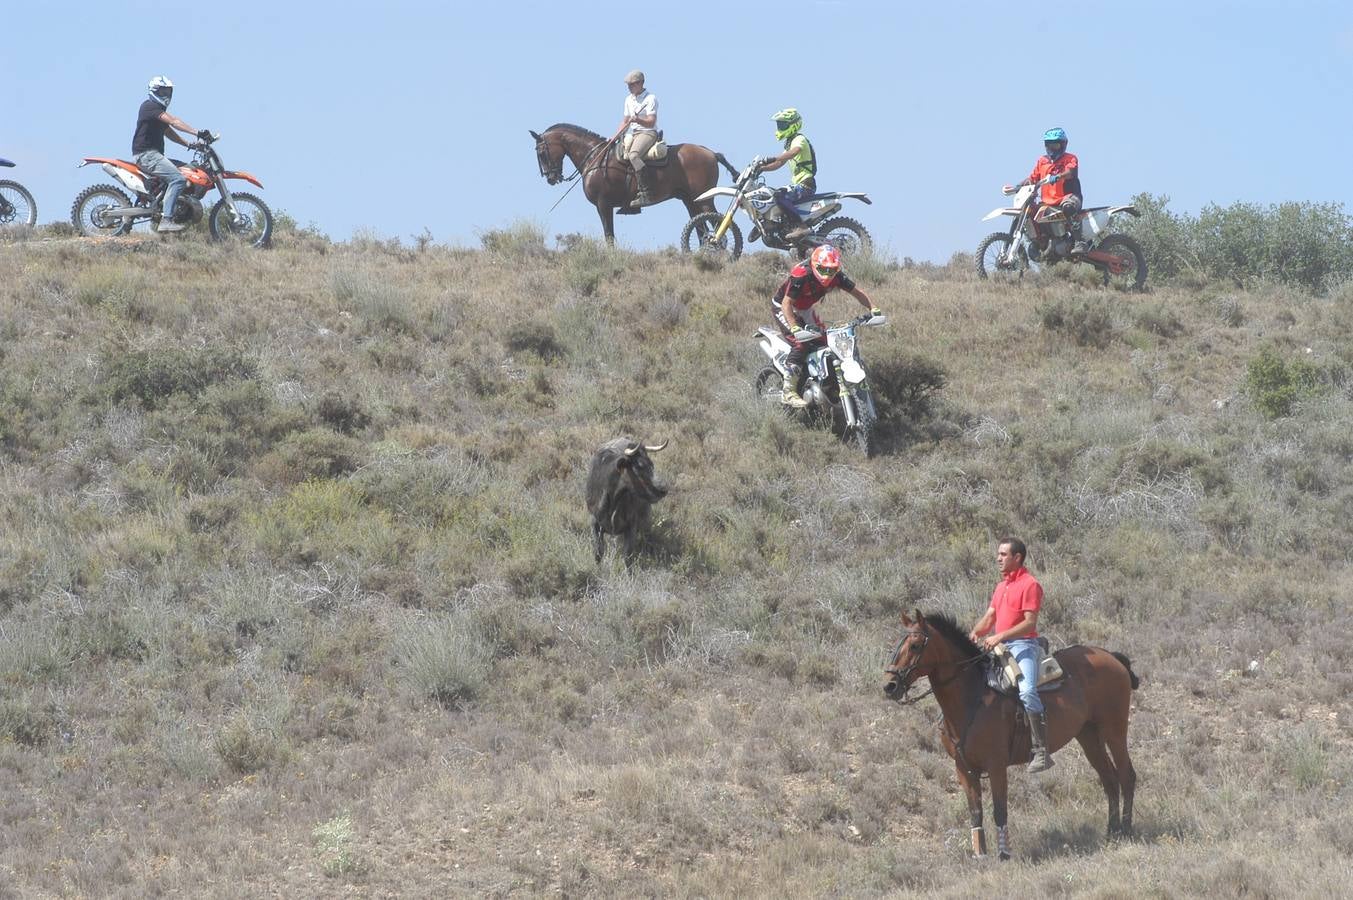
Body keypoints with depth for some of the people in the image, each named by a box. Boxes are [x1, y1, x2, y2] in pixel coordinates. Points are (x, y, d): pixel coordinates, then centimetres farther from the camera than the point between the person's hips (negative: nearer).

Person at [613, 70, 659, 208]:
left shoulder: (650, 98, -8)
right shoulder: (629, 99, 16)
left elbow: (651, 122, -15)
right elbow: (625, 121, 23)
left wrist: (637, 120, -33)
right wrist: (615, 137, 11)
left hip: (648, 133, -9)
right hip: (632, 134, 9)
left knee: (633, 155, -33)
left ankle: (647, 195, -37)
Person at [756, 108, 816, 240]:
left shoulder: (799, 139, -9)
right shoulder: (790, 142, 23)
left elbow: (794, 152, -32)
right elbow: (779, 163, 26)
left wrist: (774, 159, -44)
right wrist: (761, 168, 14)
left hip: (805, 185, -11)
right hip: (798, 185, 11)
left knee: (780, 196, -30)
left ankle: (800, 226, -32)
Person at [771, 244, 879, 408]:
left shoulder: (836, 275, -16)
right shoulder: (801, 275, -35)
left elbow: (856, 291, -9)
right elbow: (787, 303, -35)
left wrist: (873, 309, -23)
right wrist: (795, 329, -46)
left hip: (805, 309, 7)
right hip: (784, 307, -7)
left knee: (824, 342, 1)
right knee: (802, 344, -23)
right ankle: (788, 392, -24)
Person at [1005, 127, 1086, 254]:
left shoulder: (1070, 159, 3)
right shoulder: (1042, 161, 19)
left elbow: (1071, 172, -18)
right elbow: (1032, 178, 21)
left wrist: (1057, 177, -37)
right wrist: (1016, 187, 8)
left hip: (1068, 196, -7)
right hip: (1048, 202, 7)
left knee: (1068, 205, -40)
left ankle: (1080, 242, -43)